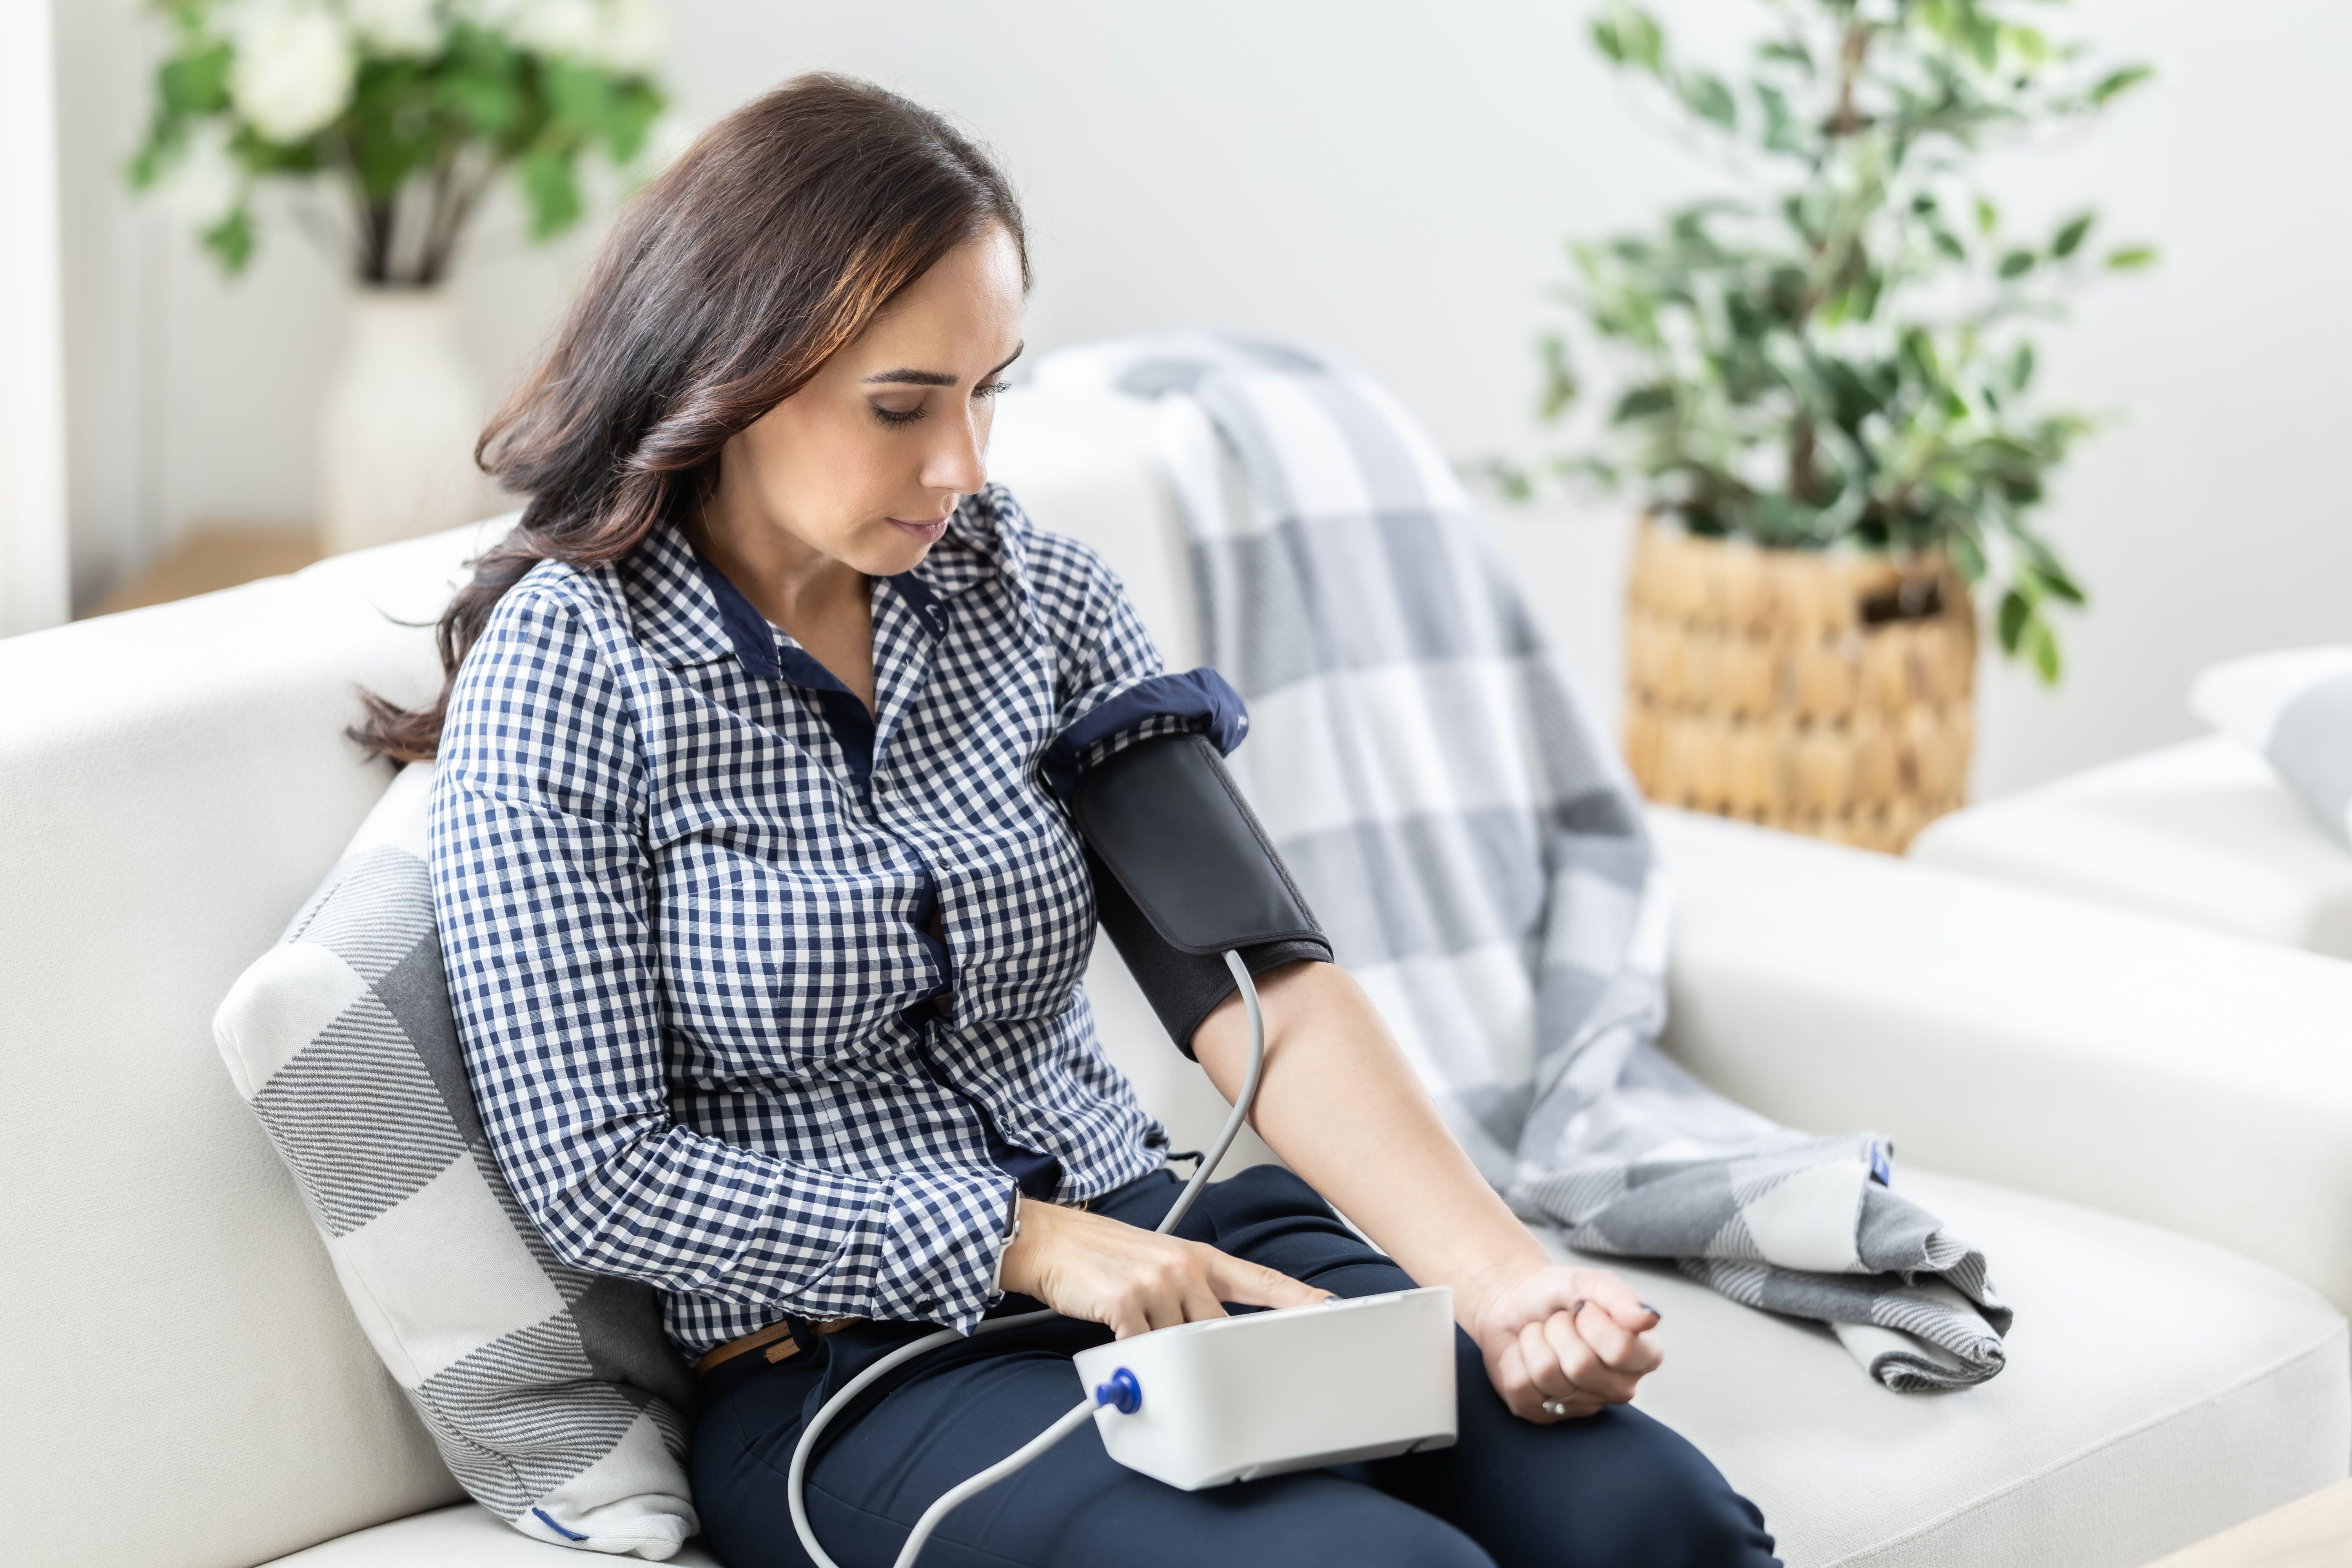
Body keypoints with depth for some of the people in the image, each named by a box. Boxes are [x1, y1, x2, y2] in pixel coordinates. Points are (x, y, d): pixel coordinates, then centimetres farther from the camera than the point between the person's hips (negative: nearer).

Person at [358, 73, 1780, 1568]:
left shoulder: (1030, 590, 5)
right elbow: (595, 1173, -11)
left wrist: (1500, 1278, -18)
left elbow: (1259, 984, -3)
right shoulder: (568, 671, -8)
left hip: (1145, 1239, 4)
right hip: (843, 1367, -4)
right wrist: (1024, 1243, -17)